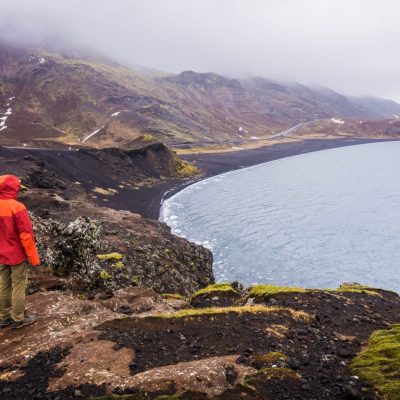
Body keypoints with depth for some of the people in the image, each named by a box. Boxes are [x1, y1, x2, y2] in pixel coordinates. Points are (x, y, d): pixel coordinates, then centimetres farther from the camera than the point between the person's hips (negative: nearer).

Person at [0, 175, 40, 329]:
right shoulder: (17, 207, -22)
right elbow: (26, 235, -19)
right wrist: (34, 257, -11)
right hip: (17, 255, -6)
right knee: (18, 287, 6)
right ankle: (19, 319, 18)